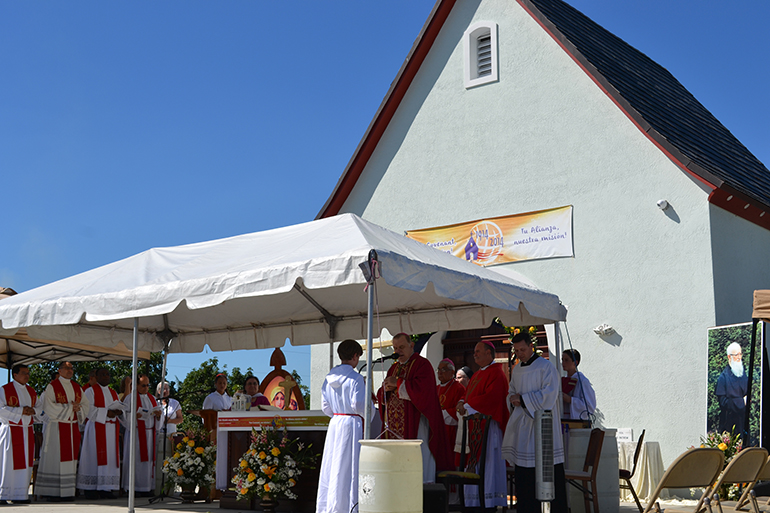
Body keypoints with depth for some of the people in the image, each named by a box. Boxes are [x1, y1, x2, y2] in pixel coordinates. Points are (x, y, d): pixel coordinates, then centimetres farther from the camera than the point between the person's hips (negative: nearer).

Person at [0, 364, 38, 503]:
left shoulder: (31, 391, 15)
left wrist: (33, 411, -4)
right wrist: (20, 411, -18)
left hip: (27, 431, 6)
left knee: (26, 463, 4)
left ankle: (21, 494, 9)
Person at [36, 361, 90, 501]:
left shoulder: (77, 387, 14)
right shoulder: (52, 387, -4)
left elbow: (86, 404, 14)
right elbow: (49, 407, -14)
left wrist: (79, 408, -8)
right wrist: (70, 407, -14)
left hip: (73, 428, 6)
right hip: (57, 427, -6)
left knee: (70, 457, 4)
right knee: (55, 458, -6)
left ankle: (68, 491, 7)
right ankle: (52, 492, -1)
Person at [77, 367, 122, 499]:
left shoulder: (113, 393, 20)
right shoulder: (91, 391, 1)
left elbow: (120, 408, 19)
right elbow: (88, 409, -11)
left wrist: (118, 411, -5)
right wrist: (106, 413, -17)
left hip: (111, 429, 6)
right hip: (96, 428, -6)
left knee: (111, 456, 0)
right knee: (94, 456, -9)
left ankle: (105, 488, 3)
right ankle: (91, 489, -5)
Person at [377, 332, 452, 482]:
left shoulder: (422, 364, -2)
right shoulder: (394, 367, 20)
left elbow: (422, 389, -19)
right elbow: (381, 396, 20)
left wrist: (398, 383, -13)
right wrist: (386, 389, -4)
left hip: (414, 422, -7)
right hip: (394, 423, 7)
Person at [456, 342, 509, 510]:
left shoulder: (496, 373, -9)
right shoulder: (477, 375, 21)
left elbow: (491, 397, -20)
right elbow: (468, 394, 24)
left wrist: (467, 406, -15)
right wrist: (462, 403, 1)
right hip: (474, 425, 9)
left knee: (487, 463, -8)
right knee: (474, 463, 6)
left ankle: (490, 503, -5)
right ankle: (476, 502, 9)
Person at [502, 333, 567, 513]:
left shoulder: (546, 367, -6)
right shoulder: (516, 370, 15)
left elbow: (549, 395, -14)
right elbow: (512, 391, 25)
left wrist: (523, 399, -13)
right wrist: (513, 399, 1)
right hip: (522, 426, 6)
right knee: (524, 473, 5)